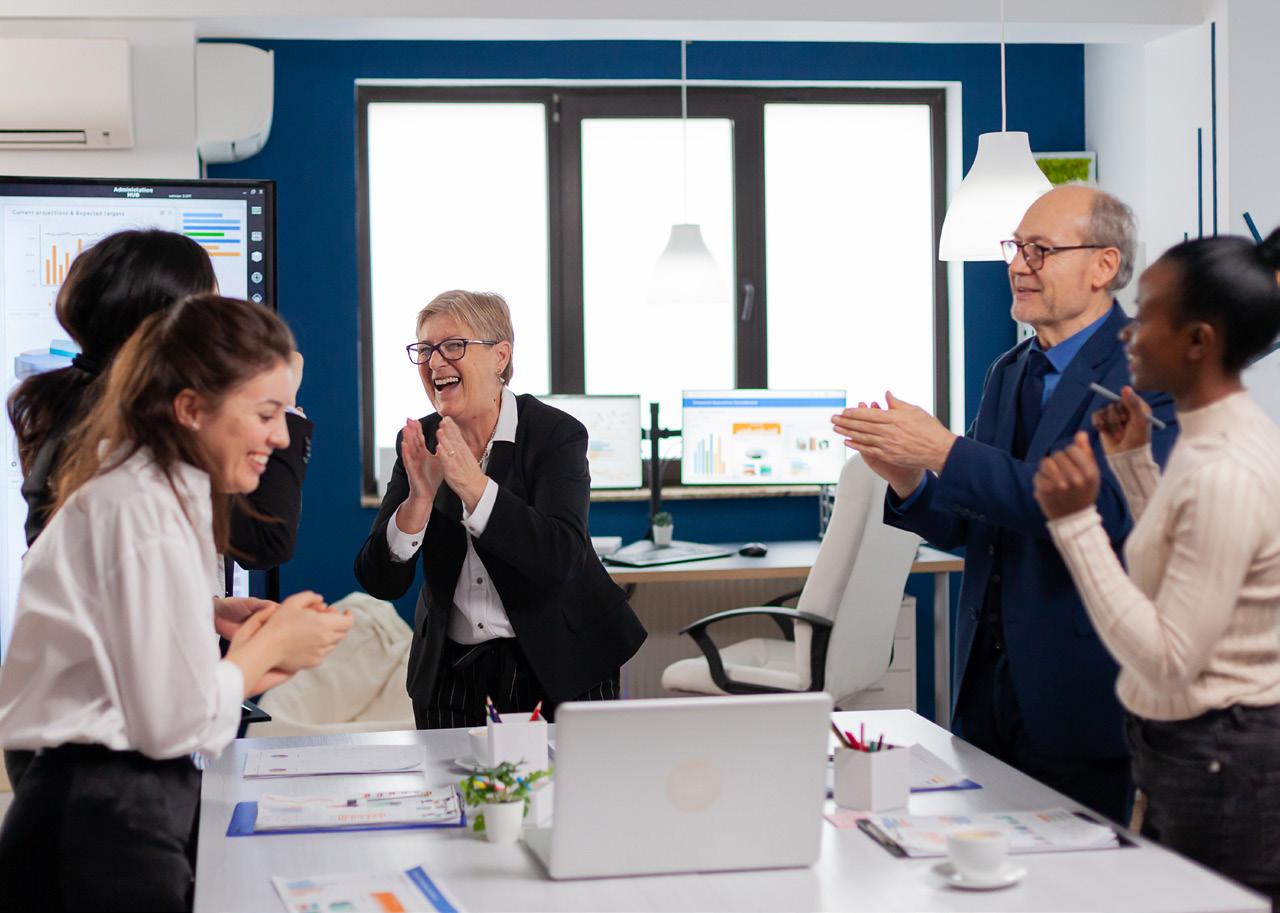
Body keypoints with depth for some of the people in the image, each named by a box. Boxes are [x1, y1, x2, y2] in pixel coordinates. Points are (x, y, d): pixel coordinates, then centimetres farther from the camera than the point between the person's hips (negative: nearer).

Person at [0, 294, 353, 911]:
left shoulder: (147, 492, 14)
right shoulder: (145, 511, -17)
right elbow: (177, 722, -20)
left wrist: (246, 653, 1)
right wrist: (269, 645, -5)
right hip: (109, 830, -10)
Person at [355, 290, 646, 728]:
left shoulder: (556, 434, -12)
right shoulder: (417, 443, -1)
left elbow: (562, 557, -26)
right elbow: (380, 583, -7)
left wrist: (473, 485, -33)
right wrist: (420, 498, -24)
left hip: (559, 659, -3)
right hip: (450, 667, 3)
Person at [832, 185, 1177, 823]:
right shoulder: (1008, 372, 14)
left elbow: (1104, 507, -25)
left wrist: (944, 451, -25)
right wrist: (907, 479, -8)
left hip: (1081, 691, -7)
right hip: (989, 673, 7)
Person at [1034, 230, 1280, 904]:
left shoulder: (1226, 474, -24)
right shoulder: (1214, 440, 6)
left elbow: (1167, 662, -26)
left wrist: (1075, 521, -27)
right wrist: (1134, 461, 13)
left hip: (1222, 765, -10)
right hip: (1195, 752, 10)